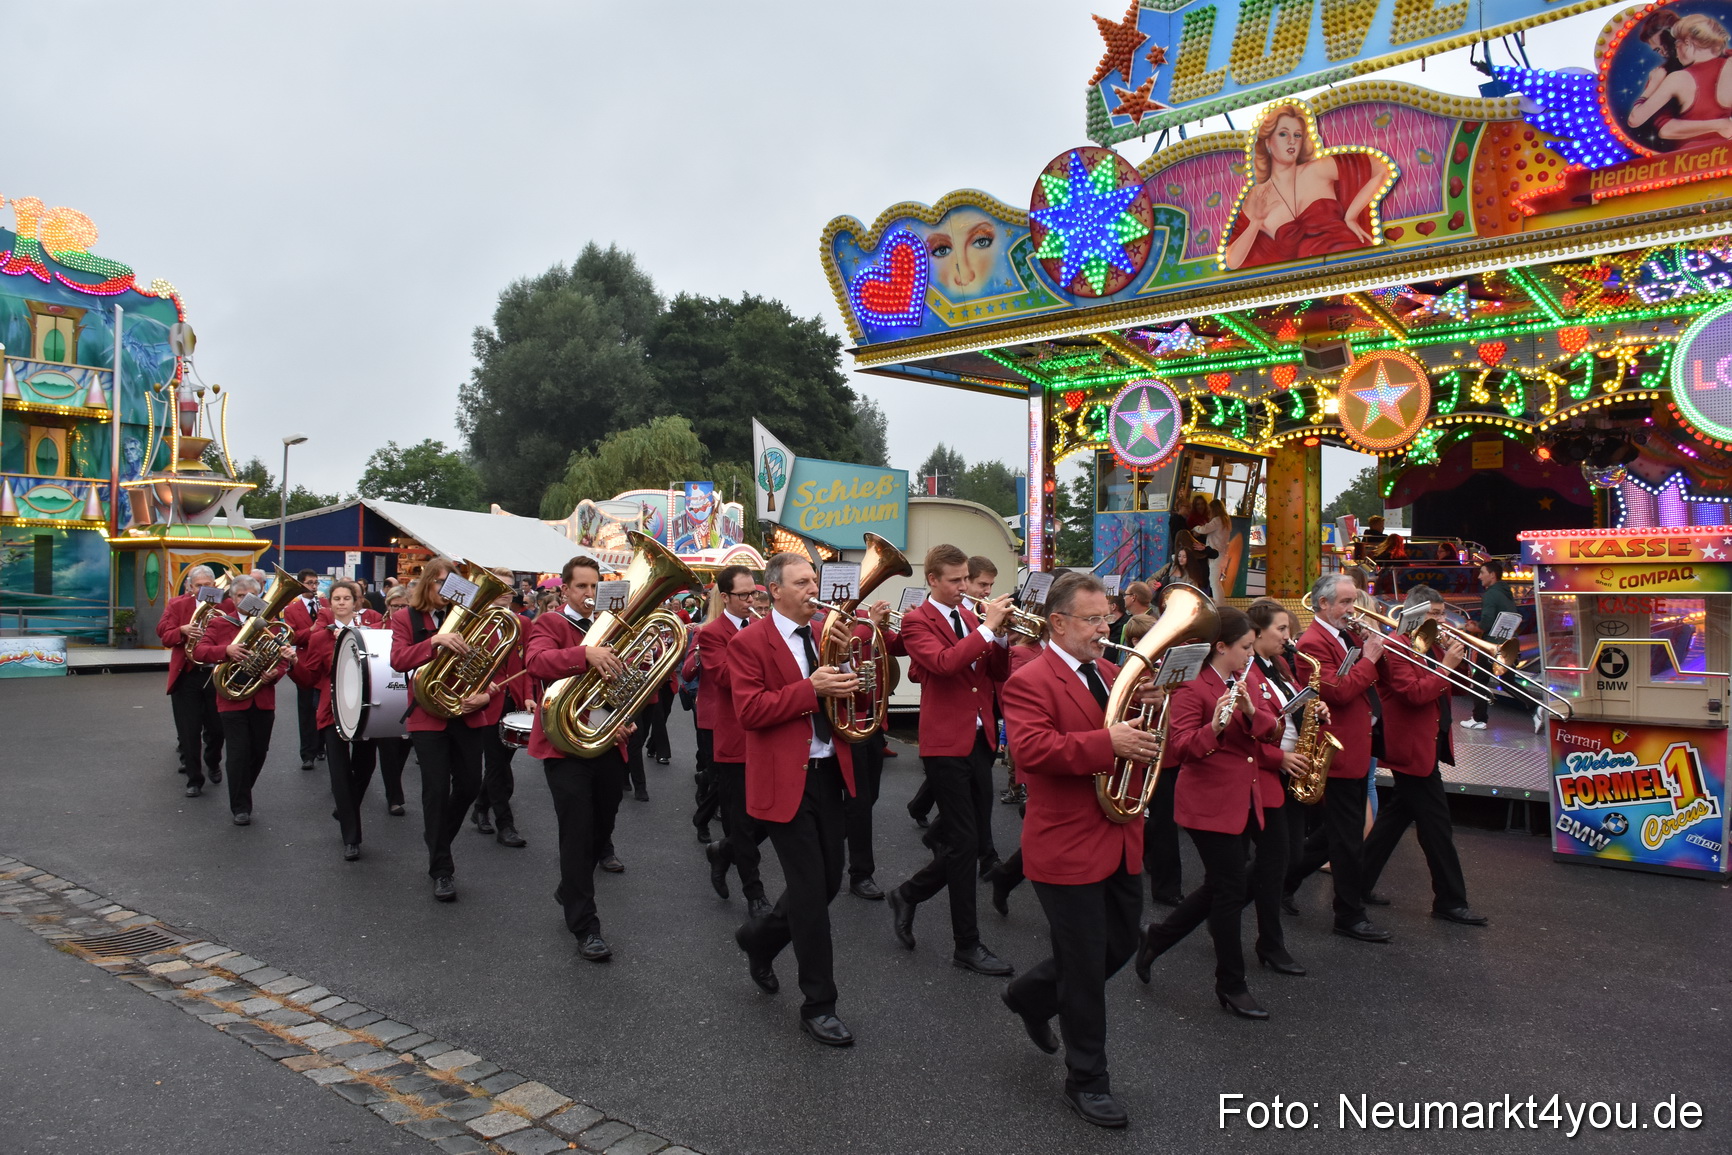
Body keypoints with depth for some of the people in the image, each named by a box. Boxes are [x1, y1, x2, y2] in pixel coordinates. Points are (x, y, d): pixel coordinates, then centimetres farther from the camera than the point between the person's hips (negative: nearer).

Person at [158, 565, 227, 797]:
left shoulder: (228, 605, 1)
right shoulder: (176, 605, 2)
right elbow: (165, 635, -3)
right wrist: (182, 630, -22)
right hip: (187, 677, 0)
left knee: (217, 728, 10)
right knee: (189, 731, 3)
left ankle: (213, 764, 38)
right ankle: (194, 779, 13)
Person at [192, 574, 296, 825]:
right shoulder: (219, 624, 2)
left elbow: (283, 659, 7)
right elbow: (198, 652, -7)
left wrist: (274, 674, -15)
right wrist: (226, 650, -24)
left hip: (263, 700, 3)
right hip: (233, 700, -3)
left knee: (259, 753, 11)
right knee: (238, 754, -5)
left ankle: (241, 796, 32)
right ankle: (240, 807, 6)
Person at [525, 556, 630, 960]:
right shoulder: (549, 624, -1)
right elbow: (537, 662, -23)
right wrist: (585, 653, -38)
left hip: (609, 746, 6)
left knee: (601, 831, 15)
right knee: (578, 834, -6)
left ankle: (569, 894, 39)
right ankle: (585, 928, 2)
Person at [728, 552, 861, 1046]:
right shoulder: (749, 643, -8)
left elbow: (847, 682, 19)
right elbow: (749, 711, -17)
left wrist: (848, 685, -5)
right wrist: (810, 689, -24)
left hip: (829, 774, 7)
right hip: (786, 780, -6)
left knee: (828, 882, 13)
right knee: (810, 890, -2)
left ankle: (759, 939, 39)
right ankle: (818, 1005, 12)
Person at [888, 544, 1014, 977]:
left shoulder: (971, 617, 14)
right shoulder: (917, 621, -6)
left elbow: (998, 674, 9)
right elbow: (943, 662, -25)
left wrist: (1000, 635, -7)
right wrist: (986, 627, -23)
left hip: (980, 739, 7)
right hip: (947, 743, -7)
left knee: (973, 839, 12)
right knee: (963, 841, -3)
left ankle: (908, 895, 32)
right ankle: (968, 945, 8)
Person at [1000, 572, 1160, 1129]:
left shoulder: (1112, 673, 11)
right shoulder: (1029, 681, -14)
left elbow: (1137, 735, 16)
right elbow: (1031, 749, -28)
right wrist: (1108, 742, -32)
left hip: (1120, 841, 8)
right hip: (1069, 847, -8)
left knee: (1120, 945, 20)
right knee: (1086, 969, 4)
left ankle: (1032, 993, 42)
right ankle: (1087, 1081, 23)